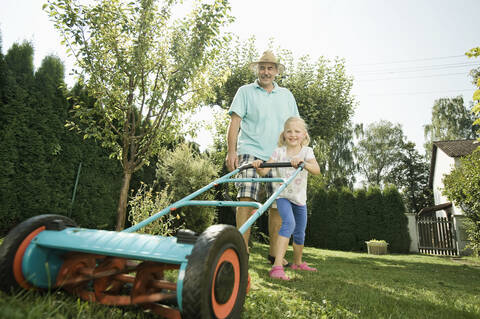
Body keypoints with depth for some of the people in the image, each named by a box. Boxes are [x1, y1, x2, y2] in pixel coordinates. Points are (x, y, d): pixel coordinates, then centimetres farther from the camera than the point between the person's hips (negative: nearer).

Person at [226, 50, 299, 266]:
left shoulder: (286, 95, 20)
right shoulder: (245, 91, 11)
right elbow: (235, 121, 1)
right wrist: (231, 151, -10)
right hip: (250, 153, -3)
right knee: (246, 198, -16)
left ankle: (274, 253, 11)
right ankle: (242, 247, -9)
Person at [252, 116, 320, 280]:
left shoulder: (306, 151, -6)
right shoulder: (279, 152, -7)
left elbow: (317, 170, -24)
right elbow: (264, 171, -16)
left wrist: (303, 163, -44)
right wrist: (258, 166, -38)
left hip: (300, 197, 3)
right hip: (282, 195, -3)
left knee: (300, 232, 16)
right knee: (289, 222, -29)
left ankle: (298, 262, 40)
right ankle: (277, 266, -32)